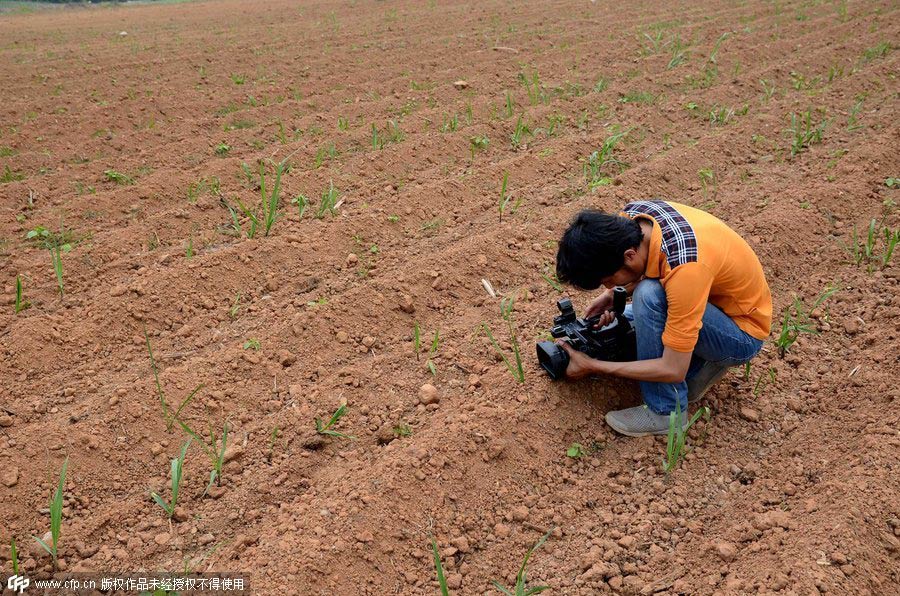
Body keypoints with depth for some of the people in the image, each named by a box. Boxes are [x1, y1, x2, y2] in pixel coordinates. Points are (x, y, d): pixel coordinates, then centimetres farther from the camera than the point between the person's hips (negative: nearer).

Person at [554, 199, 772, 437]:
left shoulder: (684, 269, -38)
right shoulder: (628, 218, -16)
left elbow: (674, 370, -31)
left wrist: (592, 367, -24)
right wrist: (613, 295, -11)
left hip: (743, 332, -8)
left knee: (648, 295, -32)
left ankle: (667, 411, -17)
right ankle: (702, 363, 6)